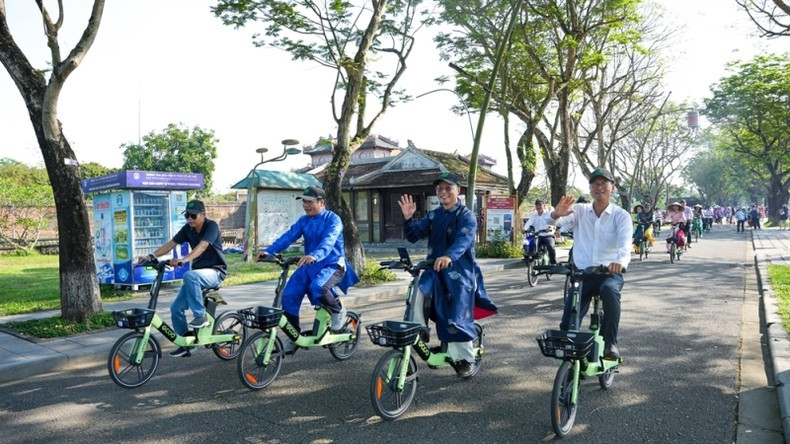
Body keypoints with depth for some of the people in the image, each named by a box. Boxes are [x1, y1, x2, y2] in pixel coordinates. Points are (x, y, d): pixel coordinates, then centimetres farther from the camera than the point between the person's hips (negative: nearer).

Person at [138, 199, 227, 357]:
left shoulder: (211, 226, -16)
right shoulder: (188, 228, 3)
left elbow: (202, 246, -31)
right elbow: (170, 244, 0)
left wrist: (184, 260, -46)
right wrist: (150, 257, -14)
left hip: (215, 271, -7)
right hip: (198, 274, 7)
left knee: (189, 276, -38)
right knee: (176, 308, -1)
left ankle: (201, 316, -25)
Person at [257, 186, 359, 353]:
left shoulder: (333, 219, -11)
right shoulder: (303, 220, 7)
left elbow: (329, 241, -29)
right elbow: (287, 237, -5)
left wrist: (314, 256, -49)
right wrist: (268, 250, -22)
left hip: (332, 265, -6)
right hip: (309, 266, 6)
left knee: (317, 287, -36)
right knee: (288, 295, -11)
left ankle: (338, 310, -5)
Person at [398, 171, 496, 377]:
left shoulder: (466, 215, -8)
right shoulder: (433, 215, 11)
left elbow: (464, 240, -27)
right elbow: (414, 236, 3)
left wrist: (448, 256, -47)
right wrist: (408, 218, -17)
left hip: (459, 272, -5)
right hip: (435, 270, 5)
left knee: (457, 318, -2)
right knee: (418, 295, -23)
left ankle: (466, 359, 17)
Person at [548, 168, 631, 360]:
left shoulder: (621, 215, -2)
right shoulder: (579, 210, 4)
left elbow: (625, 243, -19)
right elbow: (555, 221, -13)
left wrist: (620, 261, -42)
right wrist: (556, 214, -38)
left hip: (610, 273, -2)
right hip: (582, 274, 2)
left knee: (610, 290, -37)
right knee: (567, 325, -9)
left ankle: (610, 343, -21)